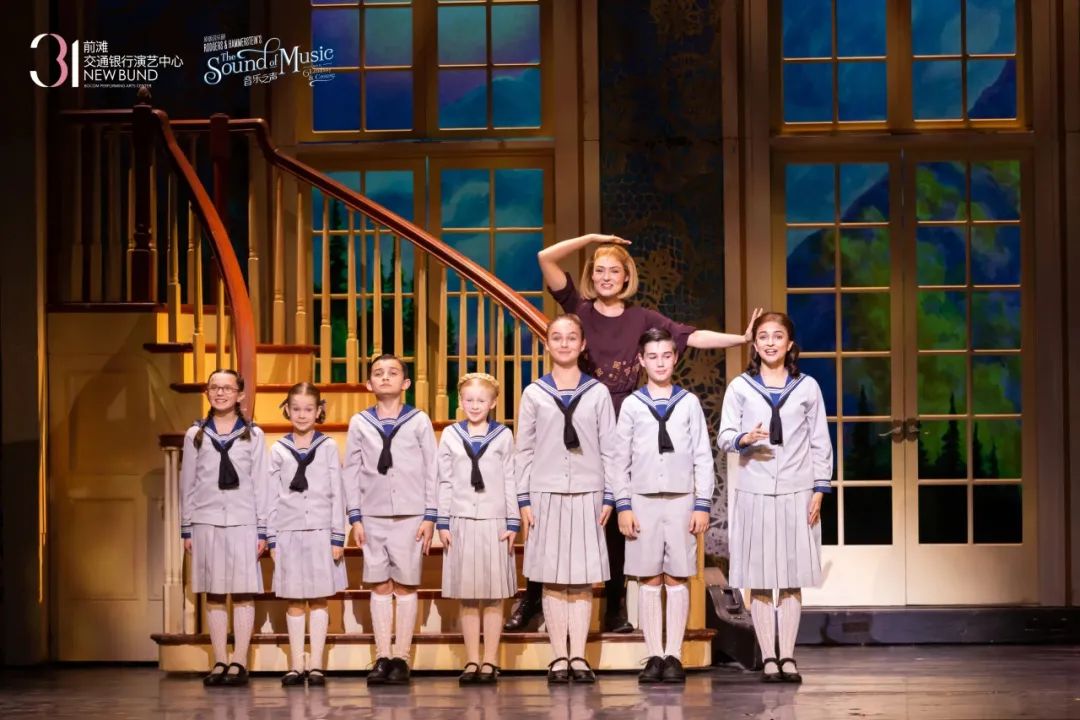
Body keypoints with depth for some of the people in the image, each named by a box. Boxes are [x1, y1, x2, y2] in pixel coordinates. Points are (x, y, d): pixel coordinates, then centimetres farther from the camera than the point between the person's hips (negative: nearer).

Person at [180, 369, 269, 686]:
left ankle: (239, 661, 0)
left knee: (243, 592, -3)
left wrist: (262, 529, 0)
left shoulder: (253, 435, 5)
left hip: (243, 522, -1)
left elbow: (260, 484, 4)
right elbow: (187, 483, 10)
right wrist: (186, 528, 6)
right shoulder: (195, 435, 9)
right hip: (206, 522, 1)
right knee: (214, 594, 3)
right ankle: (219, 661, 6)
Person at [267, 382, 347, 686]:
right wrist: (272, 539, 2)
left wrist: (338, 537, -3)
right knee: (294, 602, 4)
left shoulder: (328, 447, 2)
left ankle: (317, 664, 7)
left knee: (319, 601, 2)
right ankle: (296, 665, 9)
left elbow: (337, 494, 1)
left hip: (321, 532, -1)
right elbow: (272, 497, 6)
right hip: (289, 533, 1)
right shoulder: (278, 450, 5)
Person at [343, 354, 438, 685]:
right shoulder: (359, 423, 5)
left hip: (410, 515, -1)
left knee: (405, 586, 1)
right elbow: (351, 471, 7)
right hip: (373, 516, 1)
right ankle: (382, 658, 7)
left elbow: (431, 470, 2)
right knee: (379, 586, 3)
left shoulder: (419, 421, 2)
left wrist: (429, 517, -2)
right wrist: (355, 517, 2)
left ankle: (401, 658, 6)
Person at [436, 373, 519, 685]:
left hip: (494, 522, -1)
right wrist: (443, 523, 2)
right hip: (461, 522, 1)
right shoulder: (450, 435, 6)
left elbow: (510, 482, 4)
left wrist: (513, 523, 0)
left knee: (494, 597, 1)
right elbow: (444, 482, 7)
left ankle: (490, 661, 6)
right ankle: (472, 661, 8)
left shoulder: (503, 436, 4)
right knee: (468, 597, 3)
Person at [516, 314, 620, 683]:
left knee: (582, 579, 0)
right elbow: (524, 450, 6)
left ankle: (578, 656, 5)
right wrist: (524, 500, 1)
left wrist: (609, 497, 0)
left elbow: (609, 449, 5)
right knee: (552, 578, 1)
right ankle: (559, 657, 5)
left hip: (587, 495, 0)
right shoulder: (534, 393, 5)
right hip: (546, 494, 0)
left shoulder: (598, 393, 5)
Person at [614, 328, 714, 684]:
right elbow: (621, 458, 6)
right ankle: (654, 656, 6)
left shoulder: (689, 402, 6)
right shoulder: (632, 405, 6)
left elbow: (703, 457, 5)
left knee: (677, 578, 1)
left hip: (681, 500, 0)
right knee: (648, 580, 2)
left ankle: (674, 656, 5)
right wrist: (623, 506, -1)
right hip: (643, 501, 0)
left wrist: (702, 505, -1)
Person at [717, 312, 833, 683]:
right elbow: (724, 436, 0)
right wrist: (744, 439, -22)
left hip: (797, 491, 0)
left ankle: (788, 656, 6)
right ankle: (768, 657, 5)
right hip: (754, 491, 0)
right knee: (759, 579, 0)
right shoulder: (740, 387, 4)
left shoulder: (807, 387, 6)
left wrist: (819, 489, 1)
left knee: (792, 579, 1)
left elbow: (820, 441, 7)